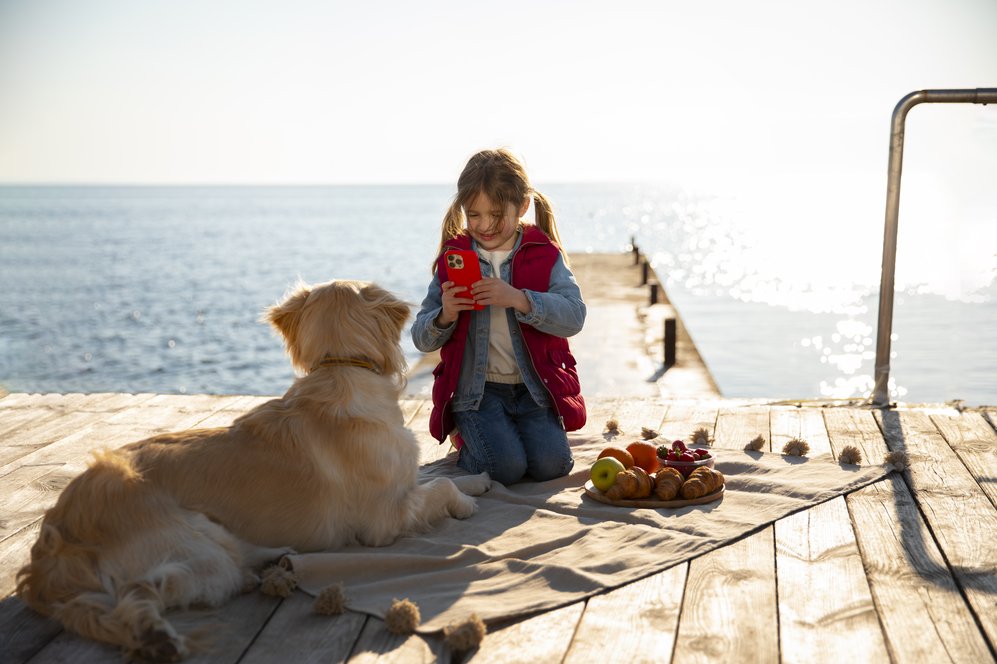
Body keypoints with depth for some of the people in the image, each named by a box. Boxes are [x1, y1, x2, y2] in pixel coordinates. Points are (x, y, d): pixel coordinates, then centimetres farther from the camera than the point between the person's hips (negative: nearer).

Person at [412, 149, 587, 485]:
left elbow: (573, 315, -15)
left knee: (551, 464, -16)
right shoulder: (452, 259, 3)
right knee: (506, 467, -19)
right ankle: (466, 436, 13)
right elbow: (421, 338, 2)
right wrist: (445, 316, -20)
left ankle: (519, 430, 16)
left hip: (533, 385, 1)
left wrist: (518, 299, -28)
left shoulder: (545, 254, 1)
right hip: (476, 388, 0)